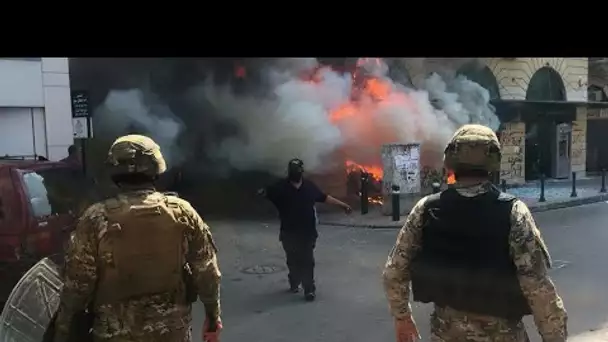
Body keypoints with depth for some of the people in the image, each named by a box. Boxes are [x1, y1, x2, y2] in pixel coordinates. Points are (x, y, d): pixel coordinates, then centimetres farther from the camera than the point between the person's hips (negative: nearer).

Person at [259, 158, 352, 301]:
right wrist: (262, 192, -42)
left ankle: (309, 289, 5)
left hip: (308, 232, 0)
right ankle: (294, 283, 35)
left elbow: (325, 197, 13)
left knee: (307, 261, -1)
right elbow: (267, 193, -16)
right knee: (293, 260, 13)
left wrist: (343, 205, 16)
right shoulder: (280, 187, -5)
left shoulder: (310, 186, 2)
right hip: (289, 232, 0)